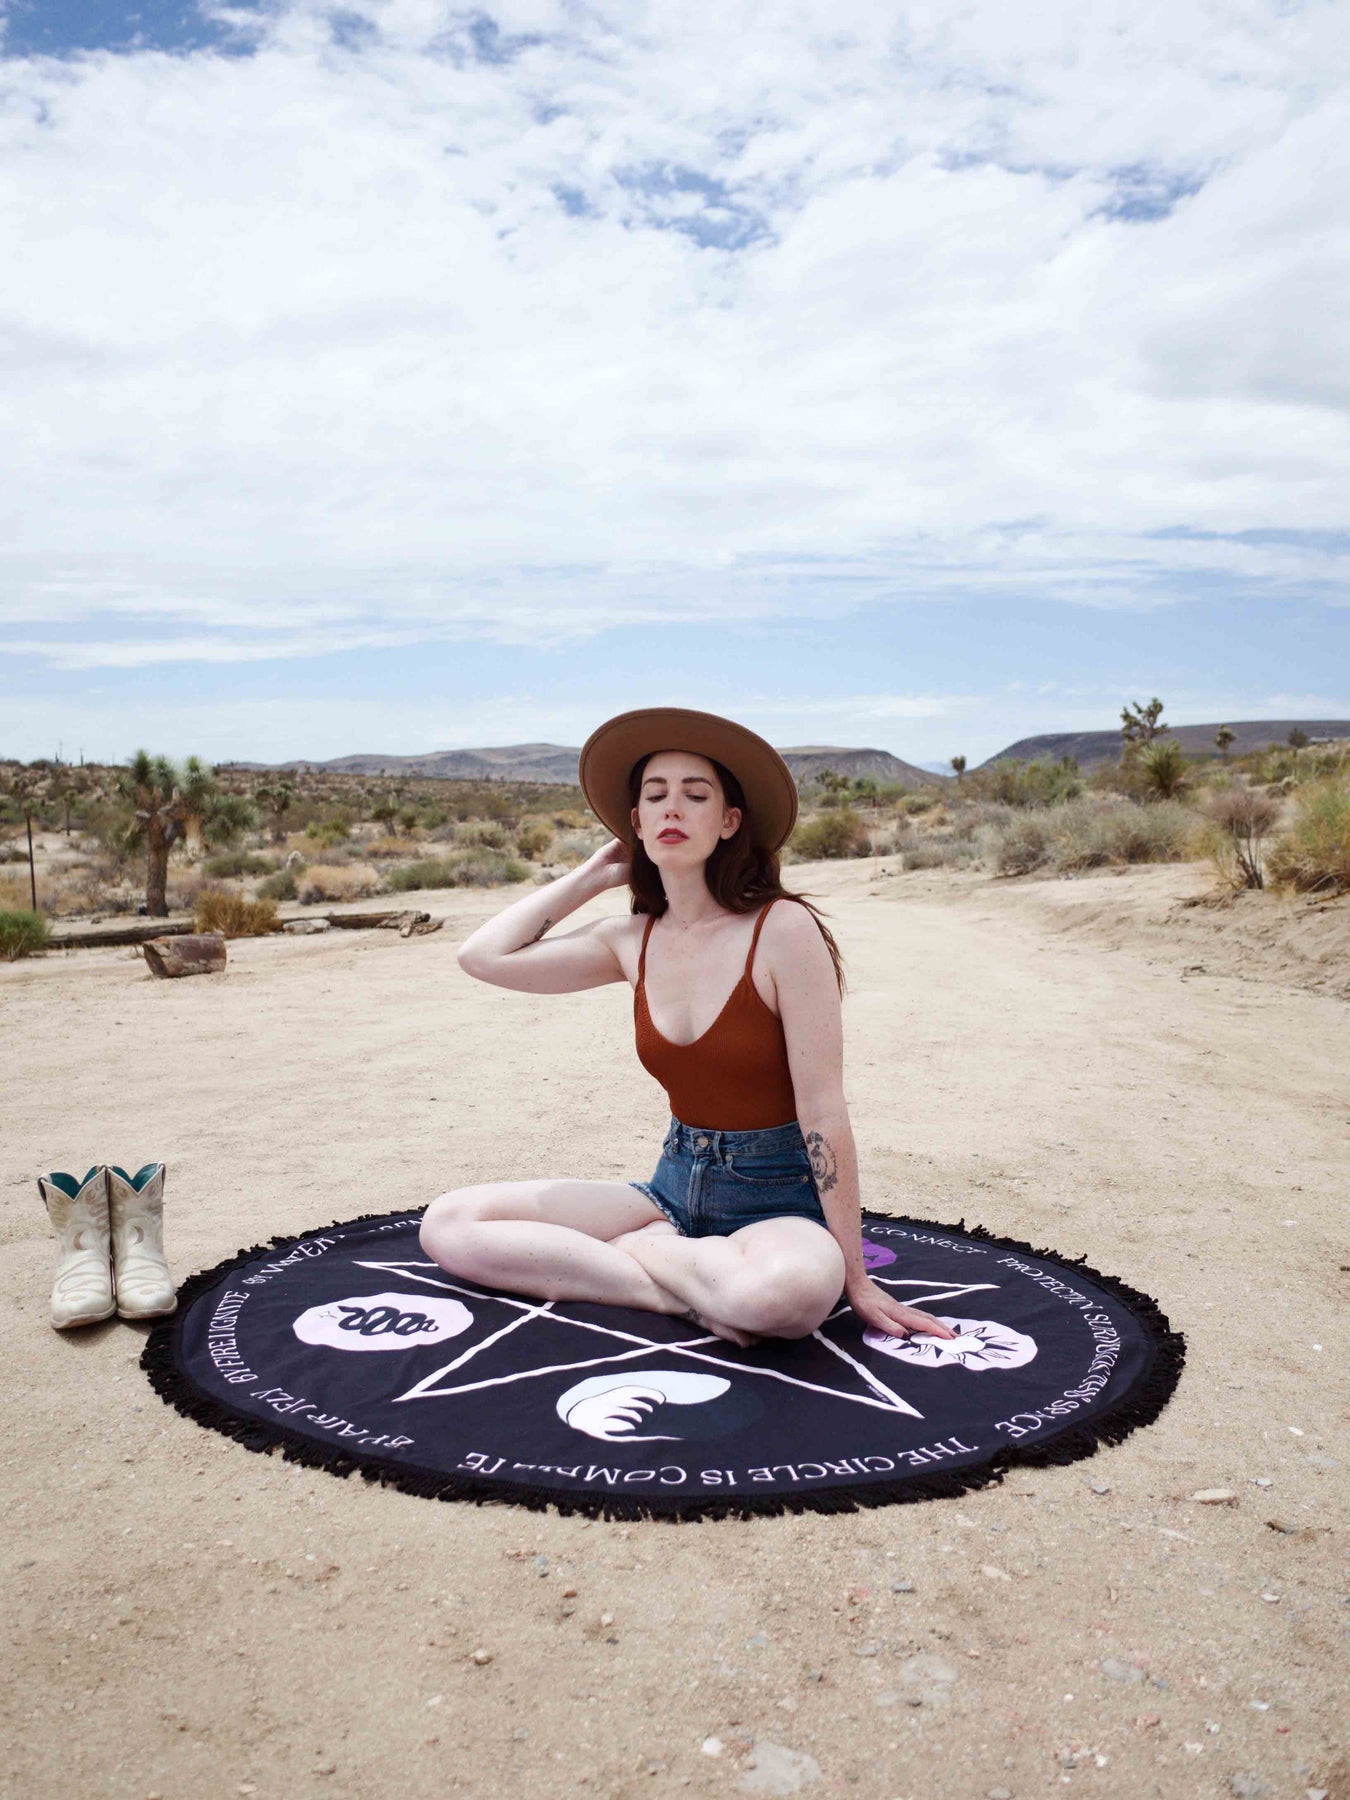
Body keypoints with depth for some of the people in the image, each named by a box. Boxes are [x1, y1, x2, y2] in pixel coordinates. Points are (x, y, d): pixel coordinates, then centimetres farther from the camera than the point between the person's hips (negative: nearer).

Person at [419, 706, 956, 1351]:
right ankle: (689, 1285, -10)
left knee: (789, 1290, -42)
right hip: (675, 1188, 5)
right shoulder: (632, 940, 2)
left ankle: (634, 1250, -11)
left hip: (780, 1202, -5)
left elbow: (823, 1112, -15)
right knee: (447, 1224, -9)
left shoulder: (782, 929, -15)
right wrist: (594, 874, 2)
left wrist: (855, 1280, -13)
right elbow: (483, 956, -4)